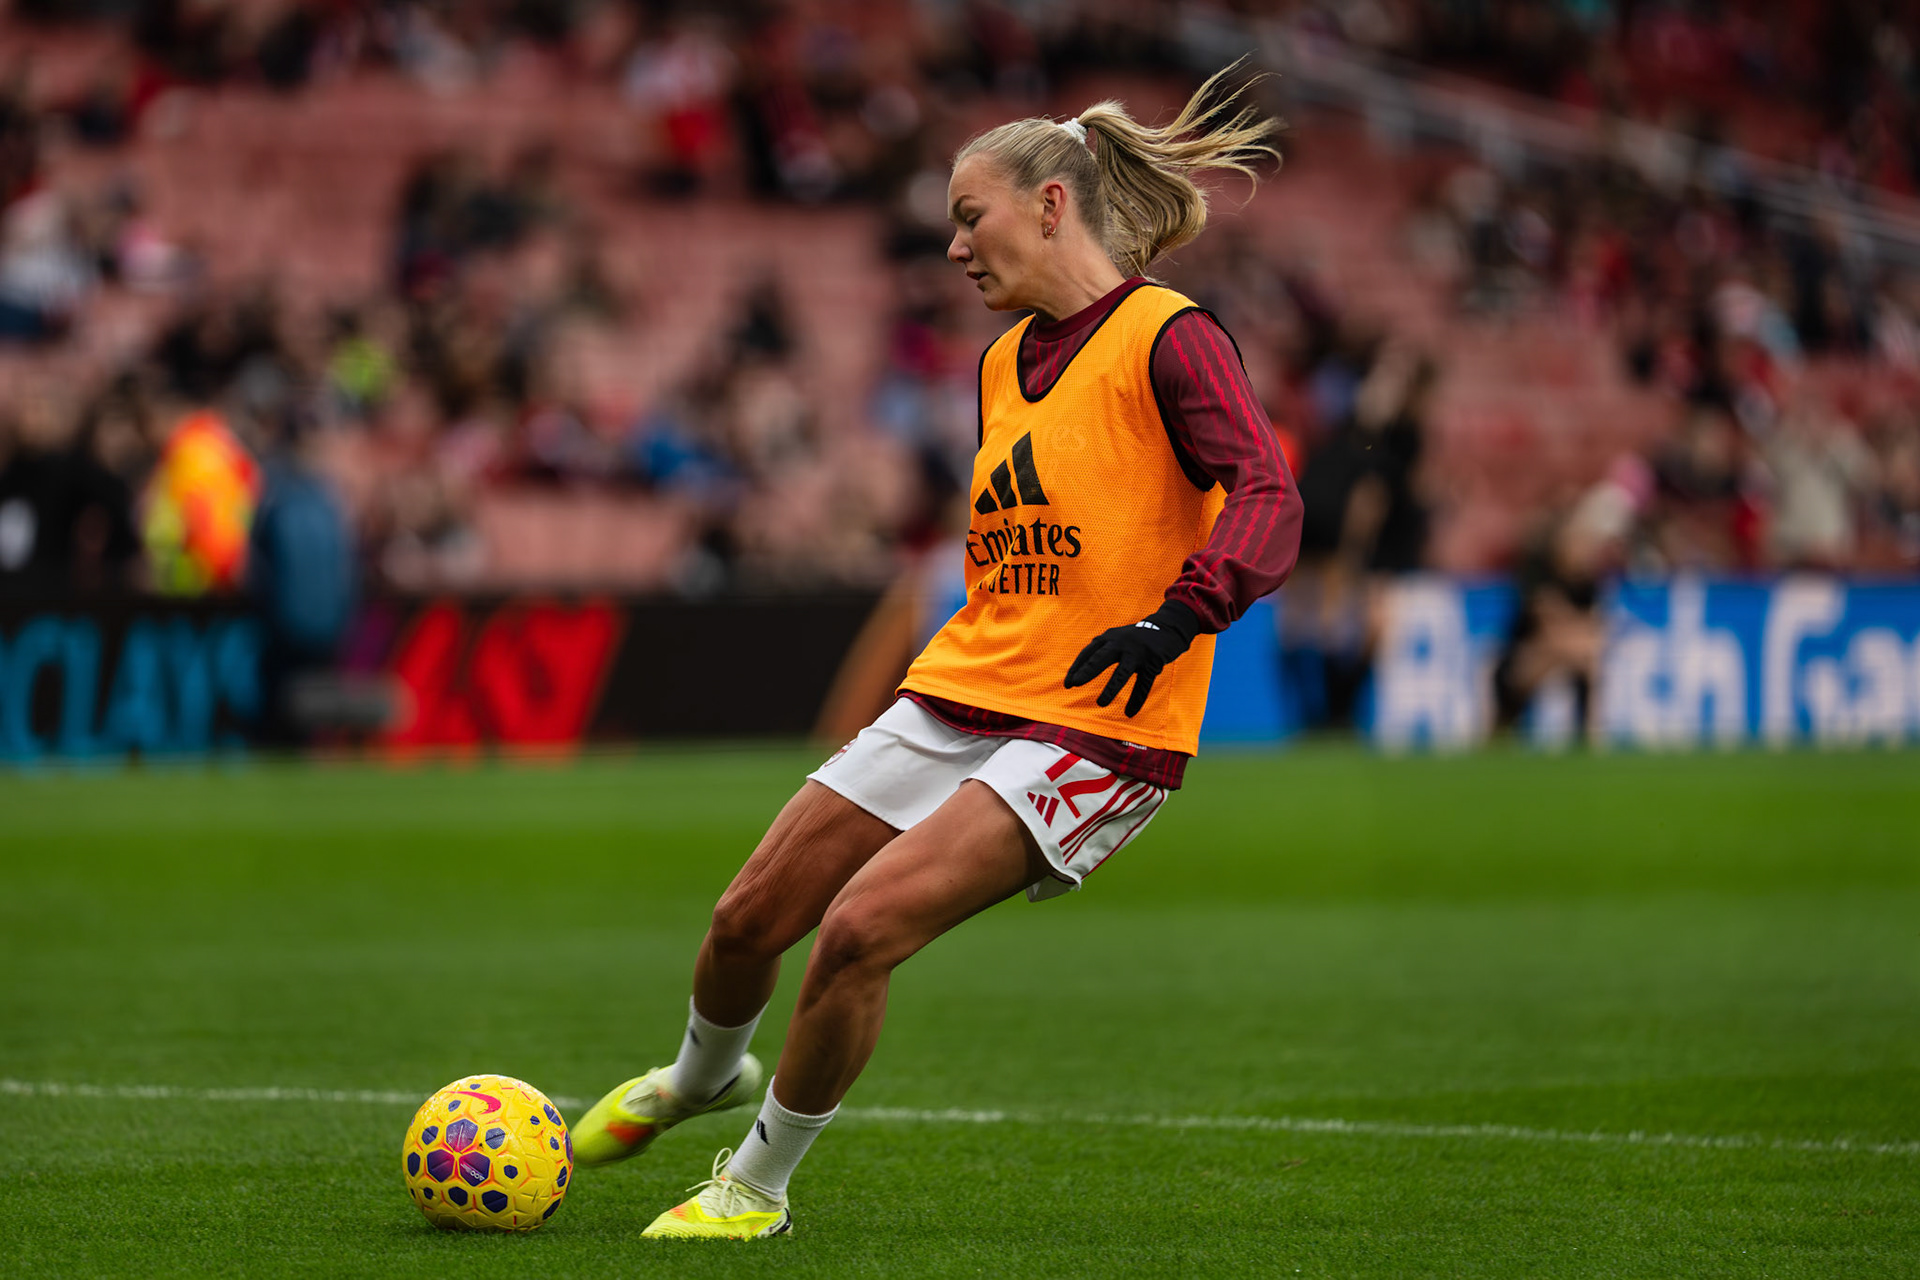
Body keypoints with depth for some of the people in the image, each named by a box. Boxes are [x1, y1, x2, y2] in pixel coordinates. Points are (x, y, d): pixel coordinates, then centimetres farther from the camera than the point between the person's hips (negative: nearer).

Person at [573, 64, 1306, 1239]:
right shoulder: (1006, 360, 15)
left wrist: (1177, 616, -35)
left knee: (859, 928, -22)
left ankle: (759, 1183, -1)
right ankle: (701, 1078, 40)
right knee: (749, 919, 6)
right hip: (957, 697, 8)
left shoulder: (1168, 338, -10)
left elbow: (1268, 500, -21)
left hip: (1096, 726, -8)